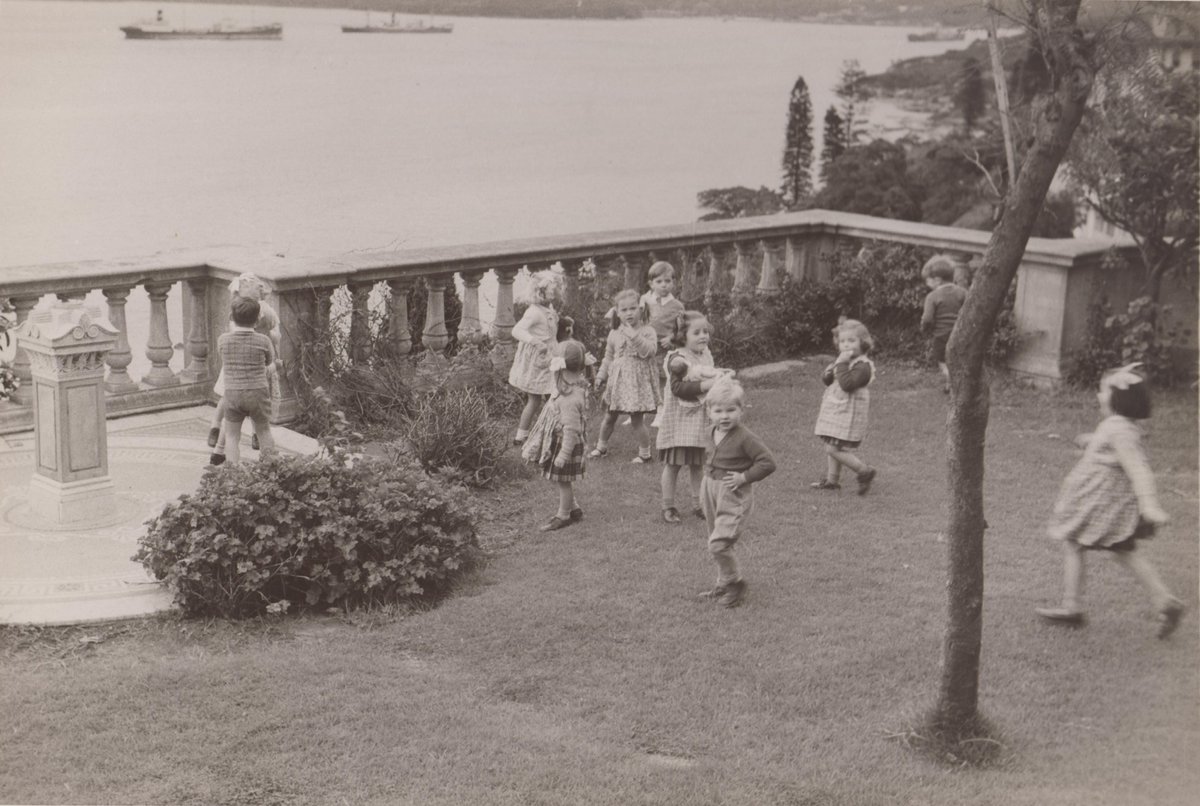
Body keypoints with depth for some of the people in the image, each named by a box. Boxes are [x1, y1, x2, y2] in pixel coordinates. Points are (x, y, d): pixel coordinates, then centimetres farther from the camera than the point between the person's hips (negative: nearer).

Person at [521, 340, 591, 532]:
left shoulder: (570, 397, -31)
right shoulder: (573, 385, -1)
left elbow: (571, 429, -27)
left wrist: (564, 454, -23)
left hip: (564, 442, -10)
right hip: (555, 439, 10)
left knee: (563, 480, 8)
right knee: (562, 480, 21)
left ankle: (563, 516, 24)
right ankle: (574, 510, 34)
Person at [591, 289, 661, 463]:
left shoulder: (647, 331, -7)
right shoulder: (614, 333, 6)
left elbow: (649, 351, -23)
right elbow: (609, 357, 16)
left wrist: (634, 336, -29)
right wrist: (601, 375, 10)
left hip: (638, 380, -5)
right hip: (618, 380, 5)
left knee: (636, 420, -4)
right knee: (610, 417, 15)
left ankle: (644, 453, 12)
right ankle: (602, 446, 33)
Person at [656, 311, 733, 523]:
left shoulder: (706, 356, 8)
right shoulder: (678, 360, -16)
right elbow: (679, 388, -24)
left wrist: (723, 376, 2)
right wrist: (706, 385, -29)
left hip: (700, 418, 6)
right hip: (679, 419, -6)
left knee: (698, 464, 12)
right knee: (673, 463, 2)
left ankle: (701, 504, 21)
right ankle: (668, 507, 11)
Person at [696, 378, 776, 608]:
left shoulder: (745, 438, -19)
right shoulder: (712, 433, 5)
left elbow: (767, 463, -20)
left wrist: (744, 477, -20)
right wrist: (710, 472, 11)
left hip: (734, 496, -8)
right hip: (710, 490, 8)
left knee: (718, 544, -15)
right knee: (716, 543, 16)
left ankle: (735, 583, 6)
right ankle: (724, 585, 31)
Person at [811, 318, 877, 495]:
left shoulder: (862, 365, -16)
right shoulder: (841, 359, 12)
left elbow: (847, 384, -28)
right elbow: (825, 379, 12)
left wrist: (841, 364, -24)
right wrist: (829, 373, -10)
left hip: (848, 414, -9)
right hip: (834, 412, 9)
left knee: (834, 449, -11)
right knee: (830, 447, 13)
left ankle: (865, 472, 1)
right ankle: (831, 479, 25)